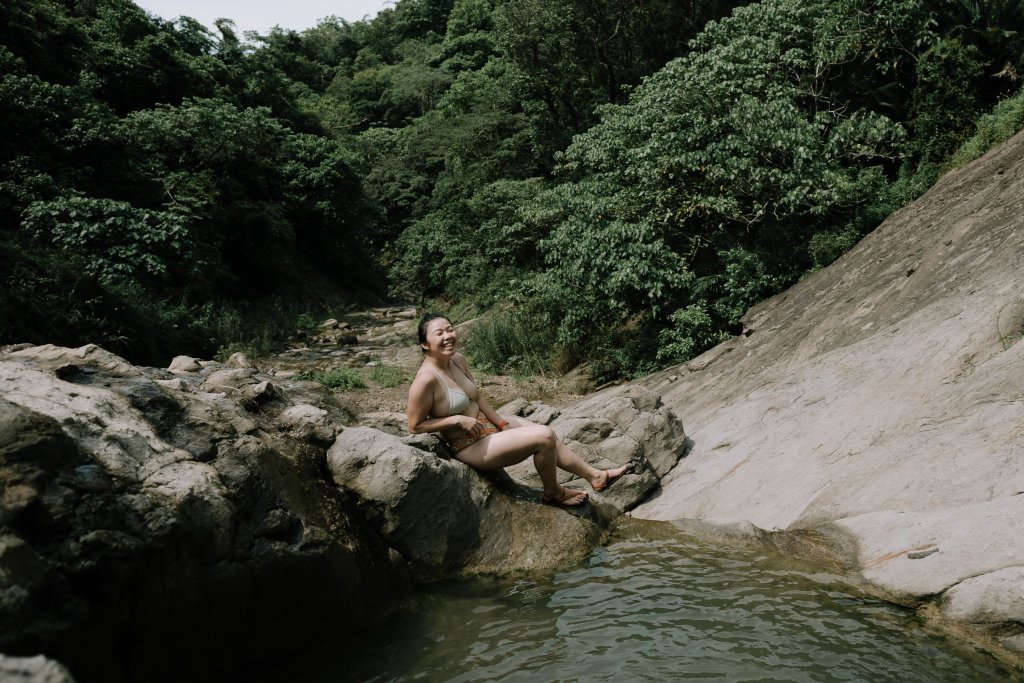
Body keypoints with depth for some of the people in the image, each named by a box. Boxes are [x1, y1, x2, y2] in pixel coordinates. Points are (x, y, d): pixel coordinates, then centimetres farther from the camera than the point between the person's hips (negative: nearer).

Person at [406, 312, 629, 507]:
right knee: (544, 437, -13)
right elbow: (415, 426, -20)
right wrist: (457, 420, -24)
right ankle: (553, 493, 11)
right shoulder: (427, 379, -28)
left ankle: (596, 476, 22)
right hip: (470, 446, -8)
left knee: (548, 436, 8)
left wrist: (503, 424, -1)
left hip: (488, 427, 8)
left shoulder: (458, 360, -2)